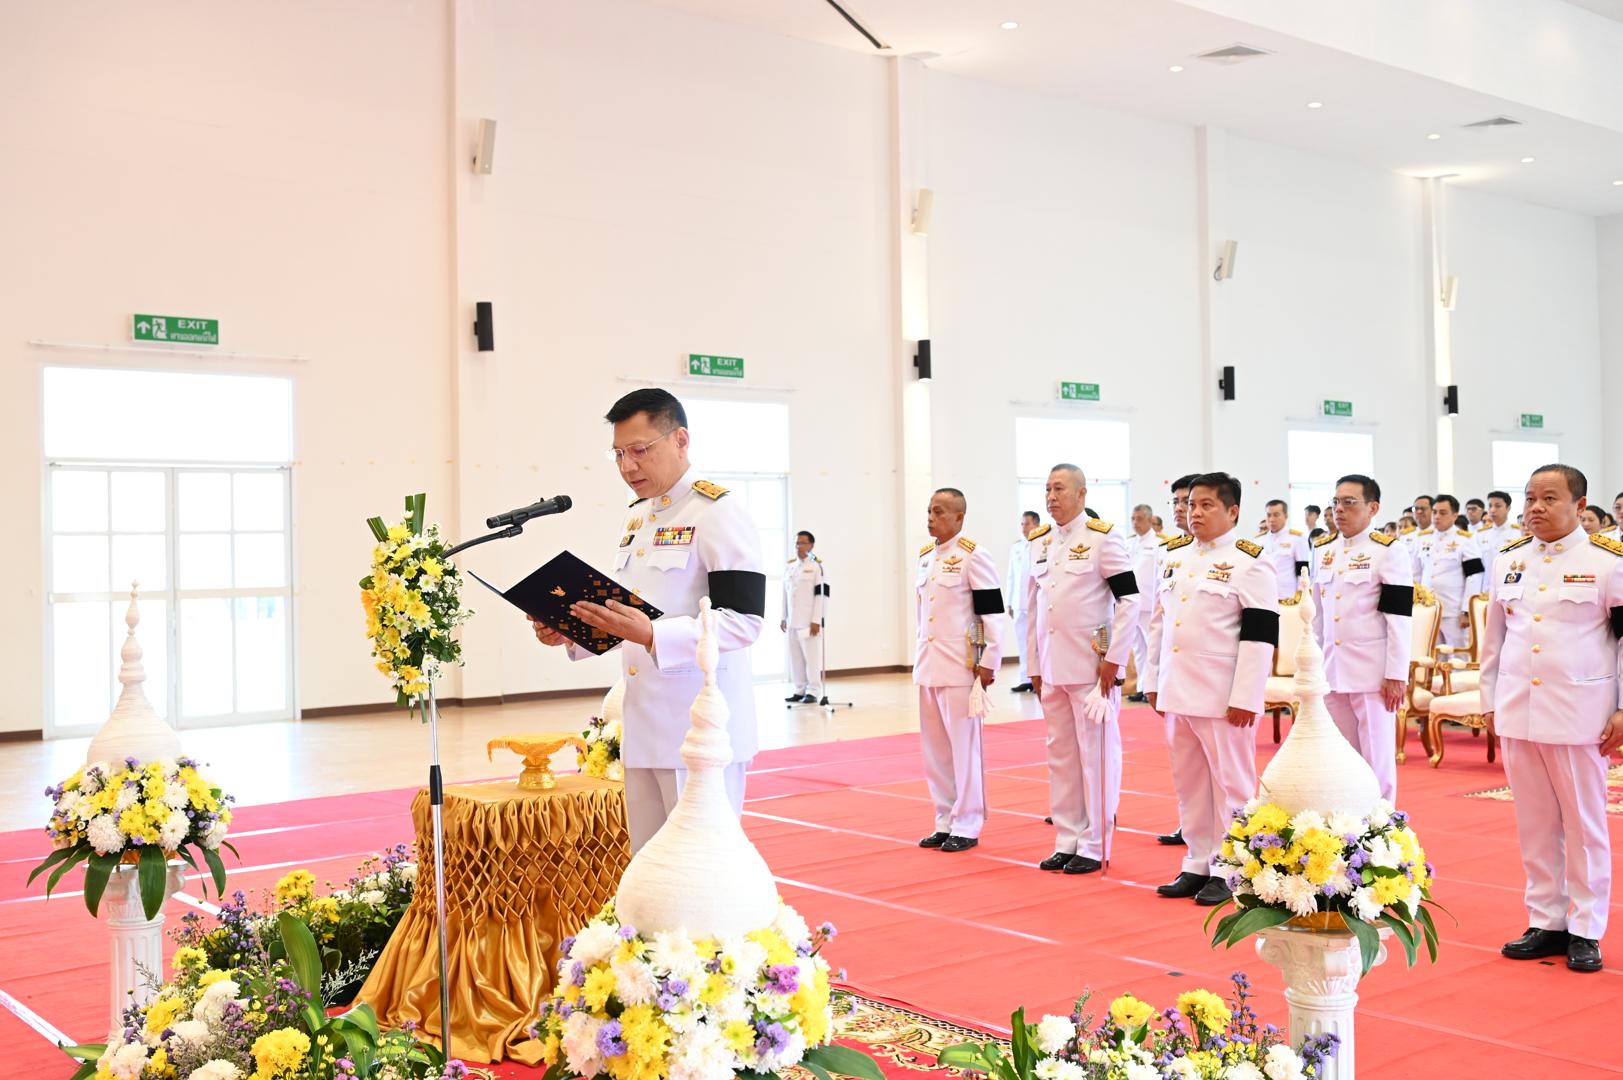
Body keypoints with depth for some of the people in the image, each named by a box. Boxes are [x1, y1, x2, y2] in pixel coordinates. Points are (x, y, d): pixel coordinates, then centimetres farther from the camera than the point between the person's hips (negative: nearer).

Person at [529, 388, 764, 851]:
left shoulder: (719, 514, -12)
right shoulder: (637, 517, 15)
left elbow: (743, 620, -19)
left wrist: (651, 636, -29)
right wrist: (571, 634, 5)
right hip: (644, 726, 9)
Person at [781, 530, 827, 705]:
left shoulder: (817, 567, -6)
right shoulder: (790, 569, 13)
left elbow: (822, 595, -10)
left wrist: (816, 621, -14)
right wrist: (783, 618, 14)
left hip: (809, 622, -6)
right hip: (792, 621, 6)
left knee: (812, 657, -4)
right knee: (795, 658, 8)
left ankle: (813, 692, 3)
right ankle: (800, 691, 16)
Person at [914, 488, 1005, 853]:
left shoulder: (973, 556, -10)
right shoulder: (925, 555, 13)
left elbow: (993, 612, -12)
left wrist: (989, 661, -15)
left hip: (961, 665, -8)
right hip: (928, 664, 8)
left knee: (964, 746, -2)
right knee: (934, 748, 12)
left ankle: (967, 825, 8)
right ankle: (945, 821, 22)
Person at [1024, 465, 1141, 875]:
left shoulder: (1103, 538, -7)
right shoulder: (1038, 542, 11)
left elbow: (1129, 601, -10)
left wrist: (1114, 659, -13)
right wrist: (1034, 666, 14)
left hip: (1092, 667, -6)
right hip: (1052, 667, 6)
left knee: (1095, 753, 0)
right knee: (1060, 755, 11)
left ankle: (1093, 844, 8)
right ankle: (1066, 840, 20)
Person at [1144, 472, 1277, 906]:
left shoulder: (1249, 564, -8)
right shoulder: (1176, 557, 13)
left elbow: (1260, 636, -13)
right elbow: (1159, 622, 17)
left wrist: (1245, 698, -16)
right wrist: (1154, 681, 13)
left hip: (1222, 695, -7)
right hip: (1179, 691, 7)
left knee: (1230, 780, 3)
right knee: (1188, 780, 13)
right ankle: (1198, 864, 24)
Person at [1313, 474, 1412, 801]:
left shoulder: (1389, 551, -6)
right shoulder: (1323, 551, 11)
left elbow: (1400, 618, -9)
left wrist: (1396, 675, -13)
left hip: (1372, 672, -6)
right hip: (1331, 669, 6)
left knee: (1377, 756, 1)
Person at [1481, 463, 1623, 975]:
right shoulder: (1509, 560, 8)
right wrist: (1490, 701, 14)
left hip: (1579, 714, -4)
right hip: (1517, 711, 4)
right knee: (1535, 823, 10)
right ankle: (1546, 922, 21)